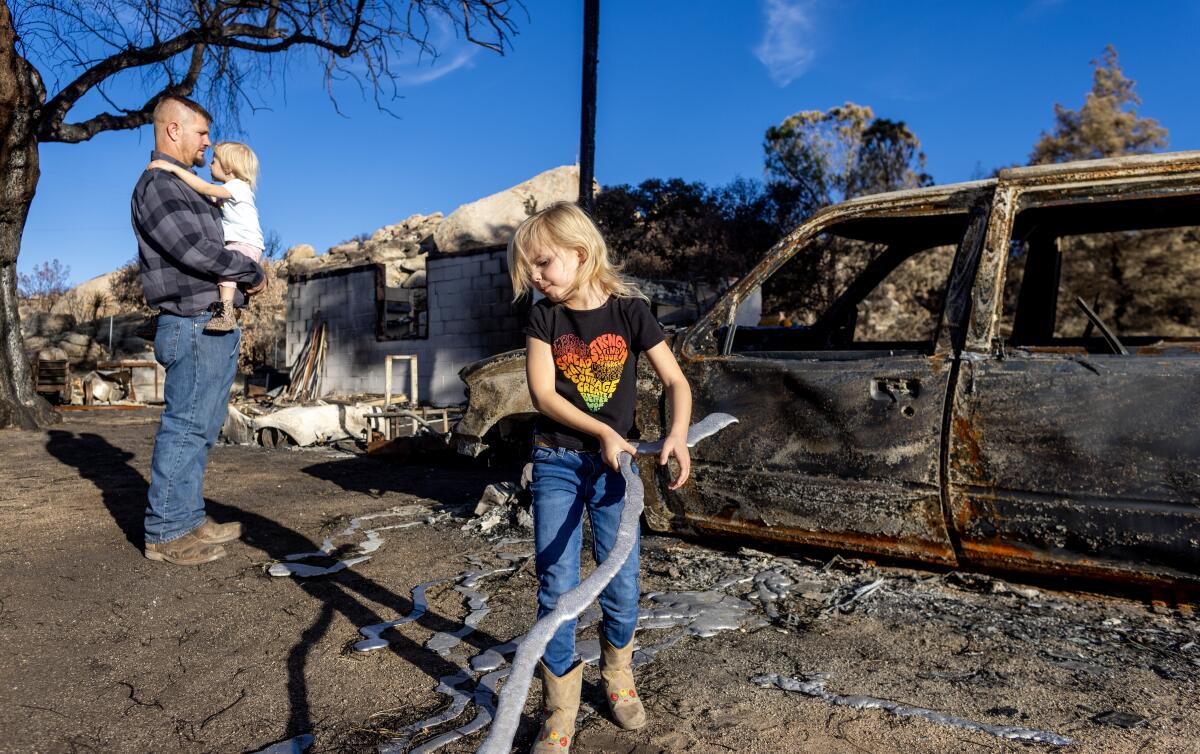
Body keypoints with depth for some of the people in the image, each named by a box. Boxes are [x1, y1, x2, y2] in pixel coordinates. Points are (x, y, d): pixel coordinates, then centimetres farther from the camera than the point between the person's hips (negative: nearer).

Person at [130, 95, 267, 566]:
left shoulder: (186, 188, 23)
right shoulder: (157, 185, -8)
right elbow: (196, 251, -19)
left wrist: (245, 277, 8)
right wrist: (254, 273, -7)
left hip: (215, 326, 10)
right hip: (193, 325, -10)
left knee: (200, 428, 12)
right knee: (185, 426, -6)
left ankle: (189, 520, 20)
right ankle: (165, 533, 2)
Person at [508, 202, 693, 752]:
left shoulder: (629, 310, -6)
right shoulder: (543, 318, -3)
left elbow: (676, 381, -4)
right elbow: (543, 393, -8)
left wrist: (677, 434, -21)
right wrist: (602, 432, -18)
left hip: (613, 464, 0)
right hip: (556, 463, 1)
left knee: (622, 583, 6)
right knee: (557, 586, 0)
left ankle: (617, 678, 35)